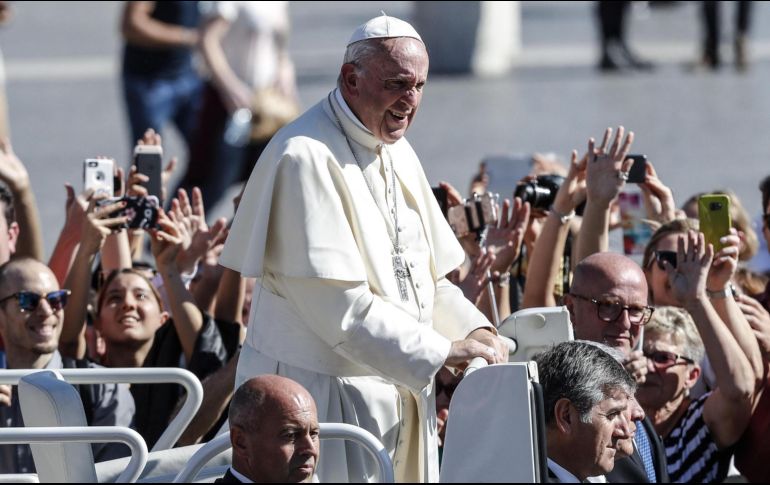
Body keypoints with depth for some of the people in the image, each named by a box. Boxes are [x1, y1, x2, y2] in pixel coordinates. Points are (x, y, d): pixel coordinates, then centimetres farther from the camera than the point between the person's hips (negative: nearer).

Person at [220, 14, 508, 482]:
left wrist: (472, 329, -3)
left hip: (399, 388, 8)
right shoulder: (306, 158, -17)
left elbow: (428, 276, 17)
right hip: (323, 388, -8)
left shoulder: (397, 153, 12)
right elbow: (338, 306, -22)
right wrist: (440, 352, -21)